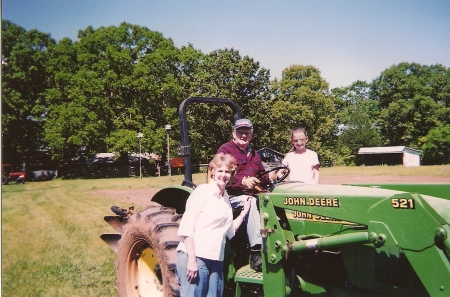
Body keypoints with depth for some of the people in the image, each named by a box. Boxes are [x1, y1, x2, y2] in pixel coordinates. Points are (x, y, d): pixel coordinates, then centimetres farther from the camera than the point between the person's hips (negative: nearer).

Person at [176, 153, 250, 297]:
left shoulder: (226, 197, 13)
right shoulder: (202, 191, -7)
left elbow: (230, 231, 17)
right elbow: (186, 228, -13)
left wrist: (244, 212, 11)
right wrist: (192, 259, -19)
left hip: (216, 259, 7)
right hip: (194, 257, -7)